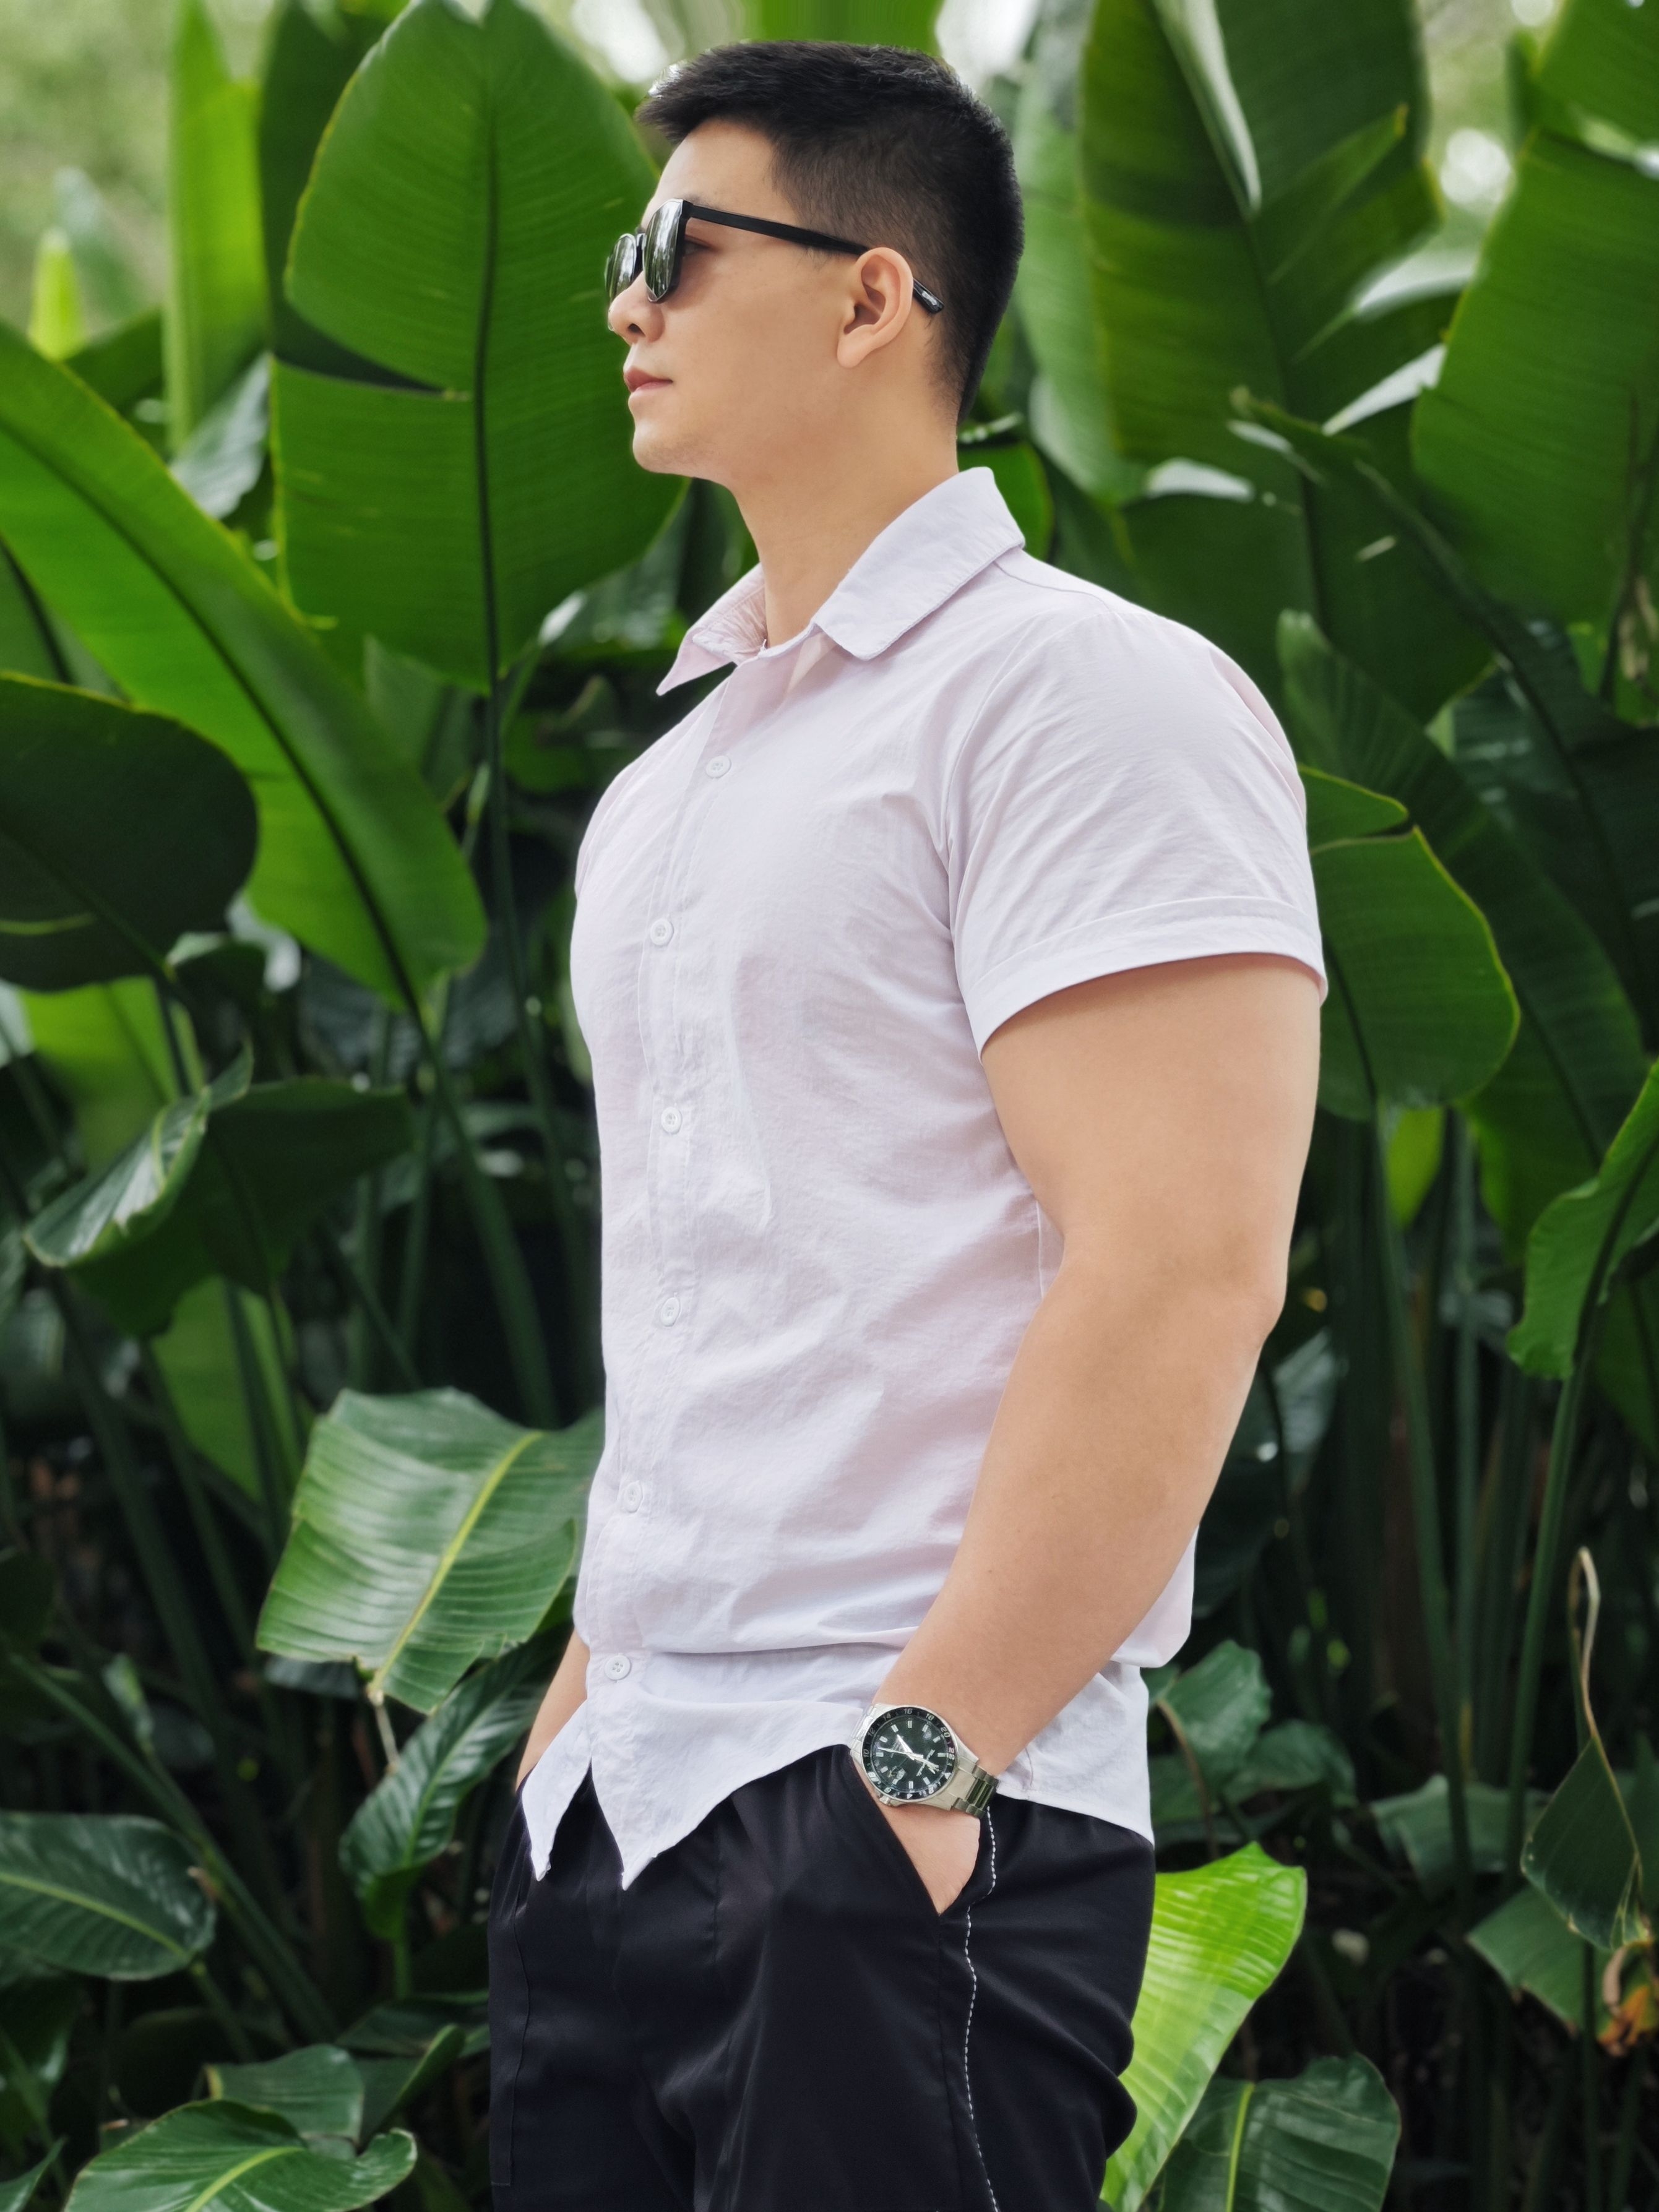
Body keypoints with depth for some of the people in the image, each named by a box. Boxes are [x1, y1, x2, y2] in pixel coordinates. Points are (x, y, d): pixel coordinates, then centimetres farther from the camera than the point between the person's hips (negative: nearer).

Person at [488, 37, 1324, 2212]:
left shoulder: (1085, 694, -8)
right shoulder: (670, 784, 17)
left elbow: (1183, 1275, -18)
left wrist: (921, 1762, -20)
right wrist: (591, 1685, 15)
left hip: (900, 1818, -8)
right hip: (614, 1799, 8)